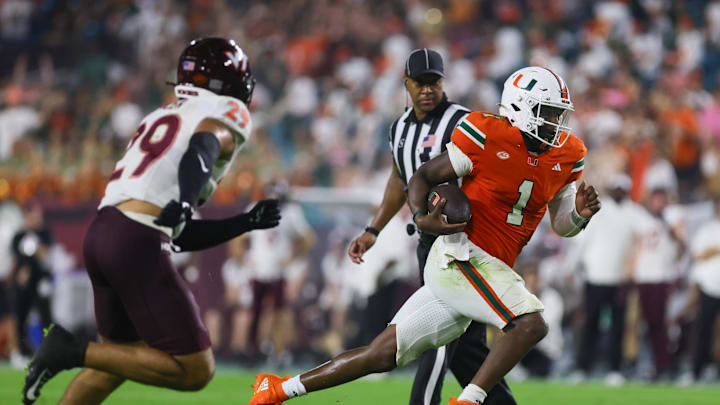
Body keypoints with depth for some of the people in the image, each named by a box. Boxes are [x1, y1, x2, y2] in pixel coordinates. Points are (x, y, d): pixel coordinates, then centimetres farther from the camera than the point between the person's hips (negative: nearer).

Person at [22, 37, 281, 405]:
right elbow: (201, 150, -21)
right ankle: (75, 352, -9)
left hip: (102, 231, 9)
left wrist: (249, 222, 32)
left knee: (123, 354, 28)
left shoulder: (164, 117, 29)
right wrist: (186, 200, -36)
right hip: (138, 244, -9)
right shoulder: (225, 113, 6)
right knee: (195, 370, -3)